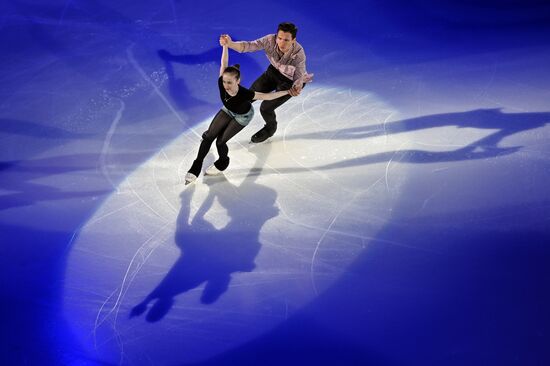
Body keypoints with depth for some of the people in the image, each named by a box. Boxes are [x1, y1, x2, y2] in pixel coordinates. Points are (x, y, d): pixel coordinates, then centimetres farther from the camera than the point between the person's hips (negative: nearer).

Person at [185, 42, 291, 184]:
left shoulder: (245, 94, -44)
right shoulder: (222, 83, -36)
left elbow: (267, 96, -34)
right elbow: (224, 64, -24)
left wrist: (288, 92, -29)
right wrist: (225, 45, -25)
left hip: (243, 116, -4)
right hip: (228, 110, 4)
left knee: (220, 141, -7)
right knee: (208, 136, -3)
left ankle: (222, 163, 27)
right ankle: (196, 168, 13)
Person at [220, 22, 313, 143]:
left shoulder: (298, 54, -38)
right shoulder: (271, 40, -32)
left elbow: (299, 77, -32)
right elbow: (249, 46, -38)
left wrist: (297, 87, -56)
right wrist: (230, 44, -56)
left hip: (290, 80, -4)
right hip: (274, 71, 4)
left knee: (266, 107, -3)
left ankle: (270, 128, 33)